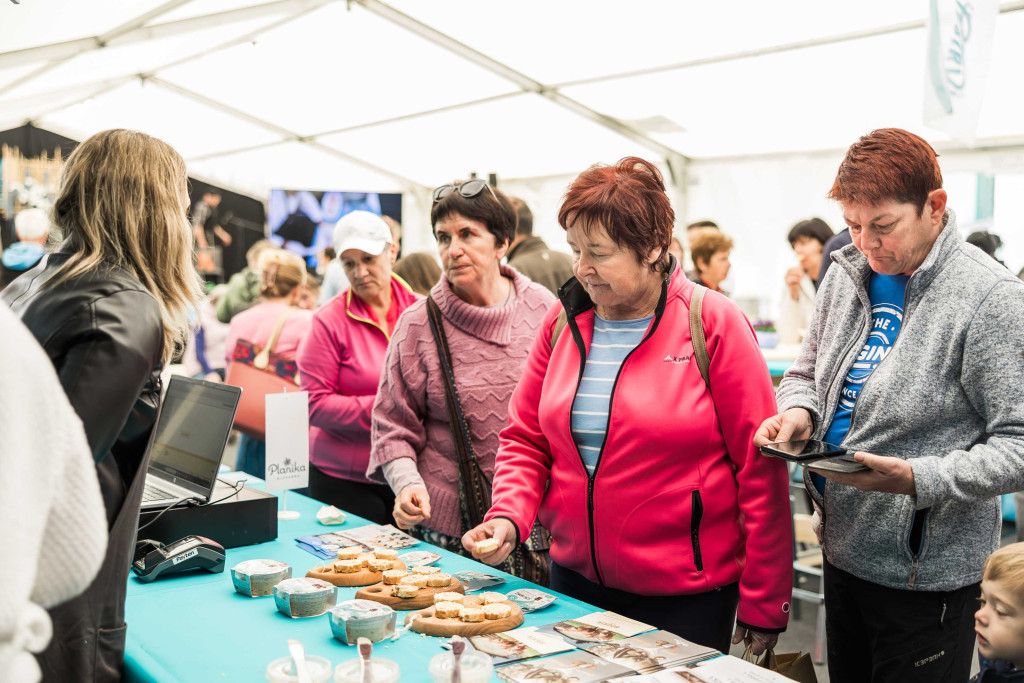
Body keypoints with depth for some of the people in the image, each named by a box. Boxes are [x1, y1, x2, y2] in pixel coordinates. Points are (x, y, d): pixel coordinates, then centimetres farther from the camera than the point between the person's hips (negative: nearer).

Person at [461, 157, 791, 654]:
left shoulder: (714, 323, -11)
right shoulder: (563, 322, 3)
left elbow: (759, 470, -10)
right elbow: (525, 440, 9)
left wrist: (764, 605, -9)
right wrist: (509, 516, -10)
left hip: (683, 592, -4)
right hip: (574, 577, 4)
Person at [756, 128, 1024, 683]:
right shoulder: (846, 274, 4)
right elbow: (806, 373, 16)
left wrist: (918, 480, -29)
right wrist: (798, 412, -6)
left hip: (924, 573, -6)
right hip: (841, 549, 7)